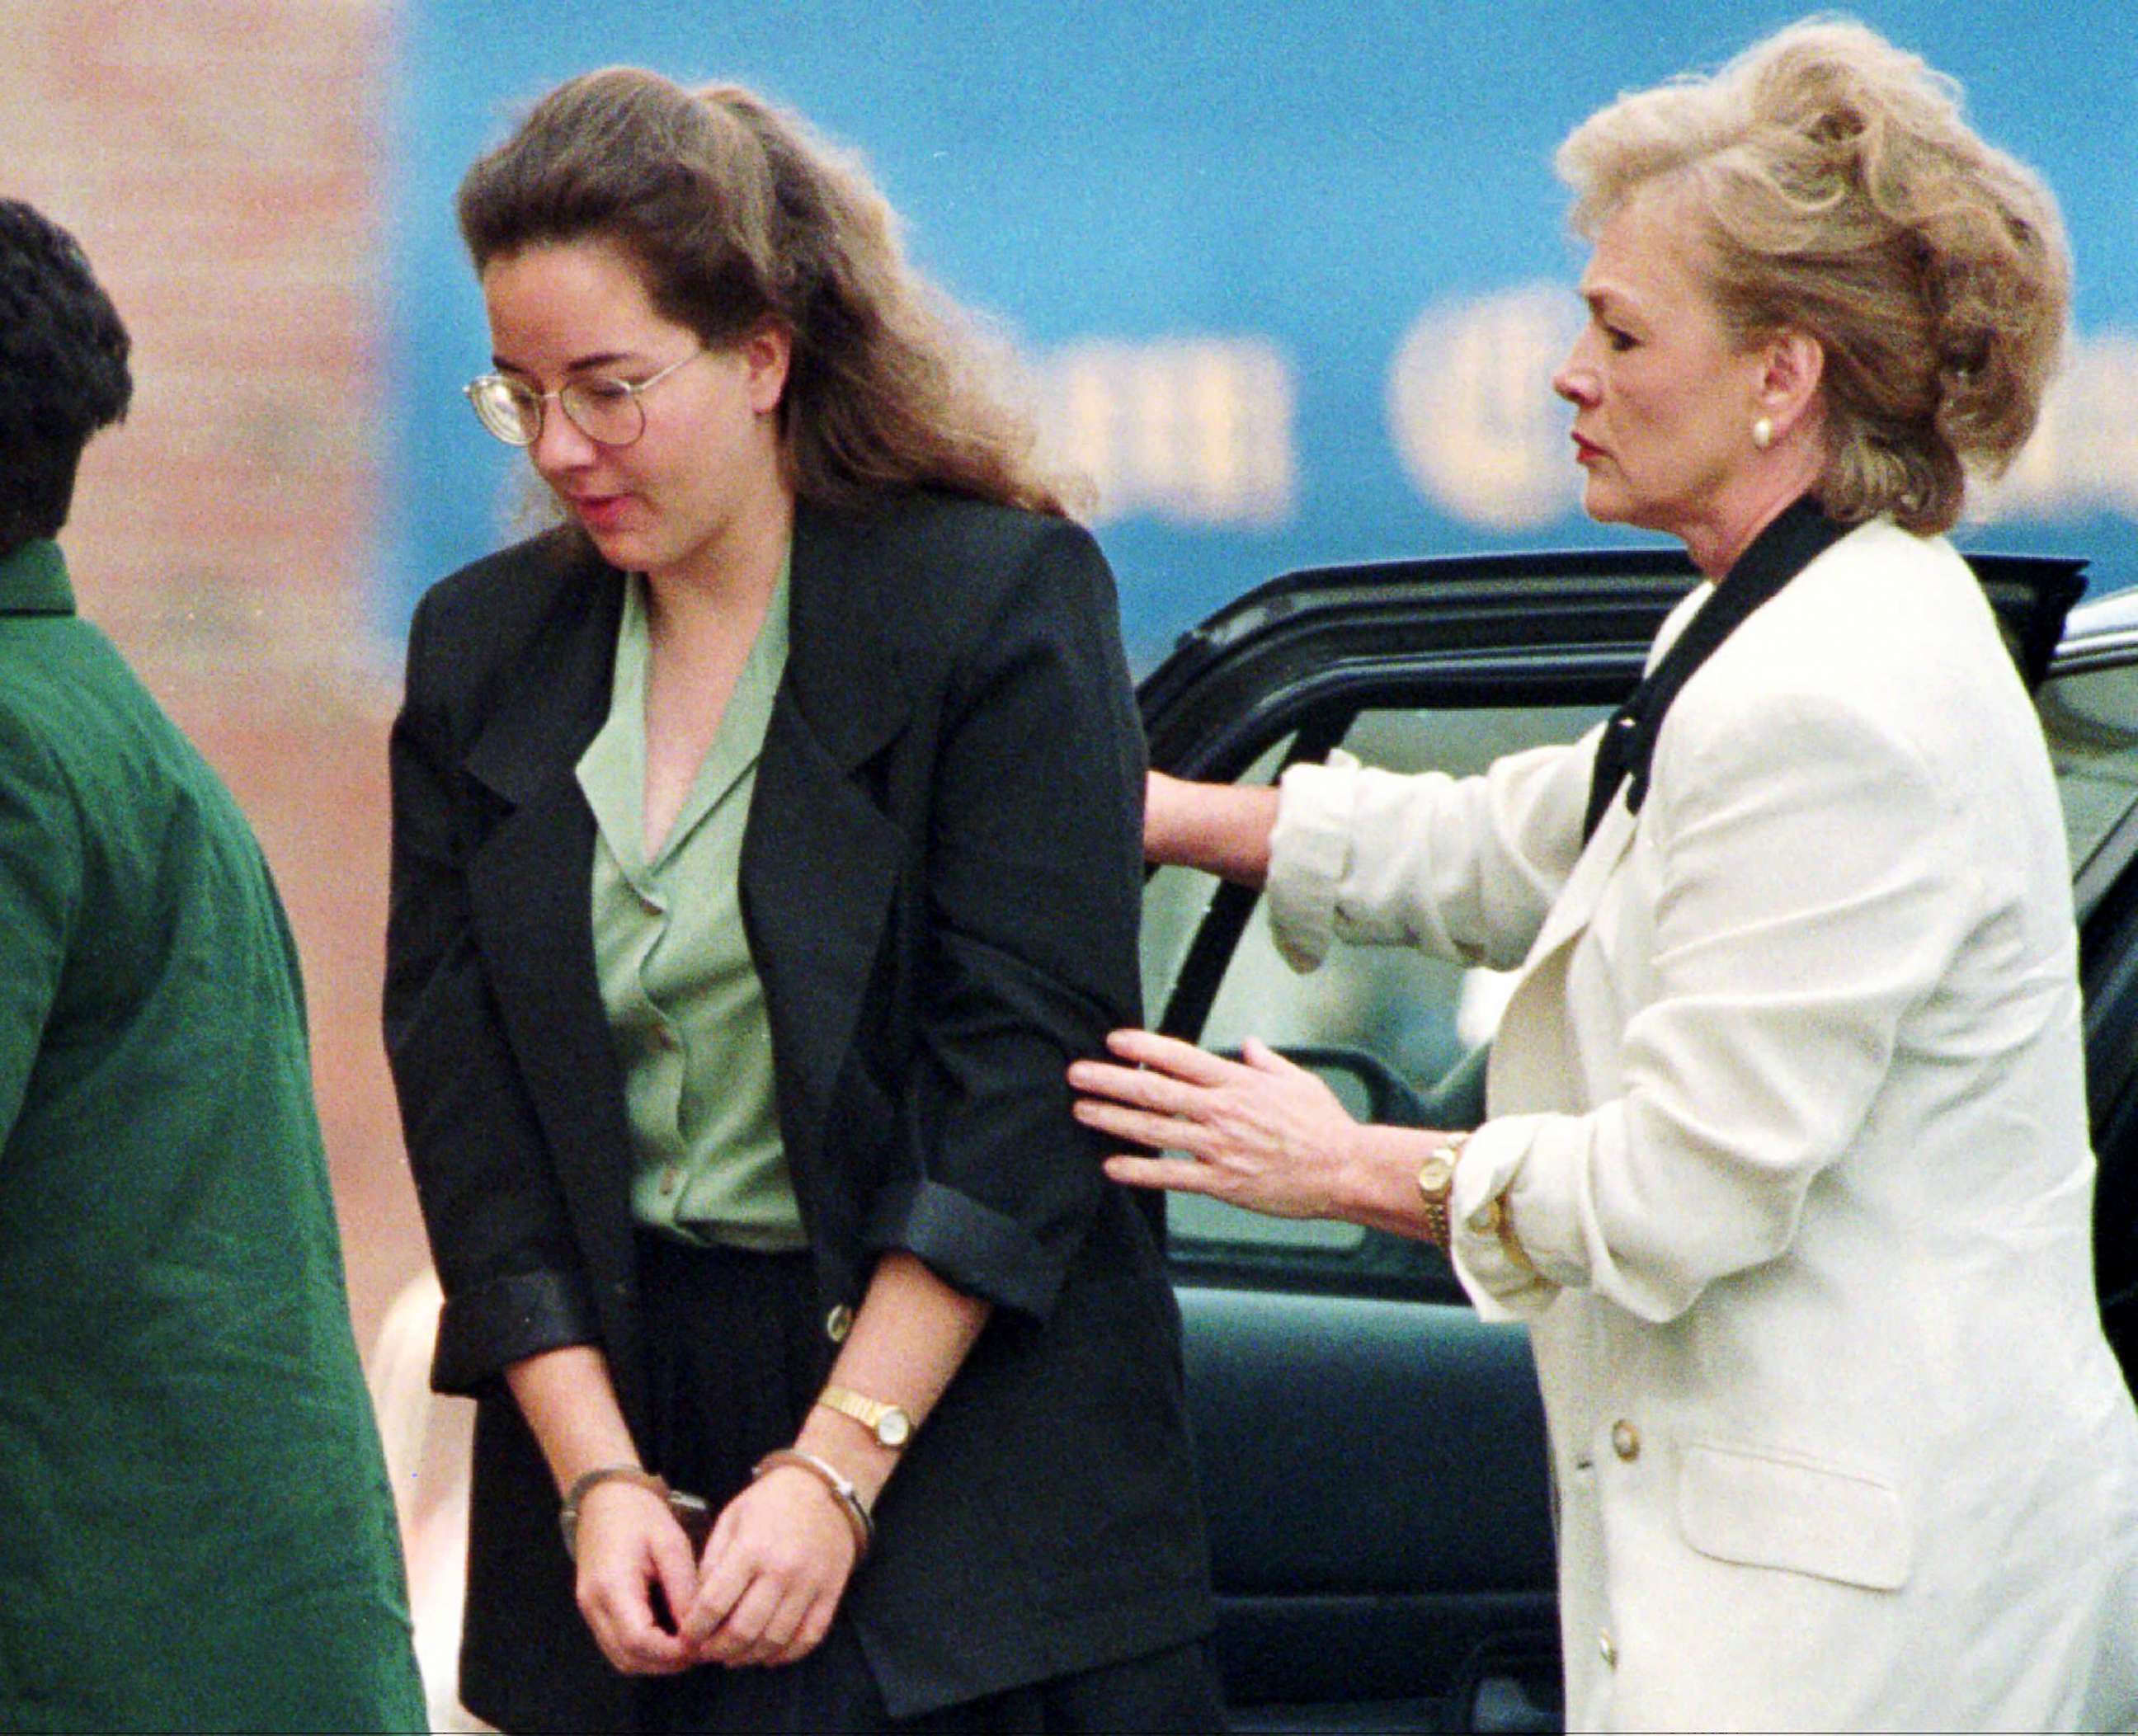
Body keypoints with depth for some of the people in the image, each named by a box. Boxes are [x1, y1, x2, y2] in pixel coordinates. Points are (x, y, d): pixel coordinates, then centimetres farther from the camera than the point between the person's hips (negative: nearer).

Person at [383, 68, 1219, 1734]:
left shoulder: (1003, 600, -3)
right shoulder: (483, 650, 10)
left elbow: (1027, 1069, -9)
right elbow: (464, 1100, 5)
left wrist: (835, 1470, -14)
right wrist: (598, 1475, -7)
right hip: (610, 1396, 4)